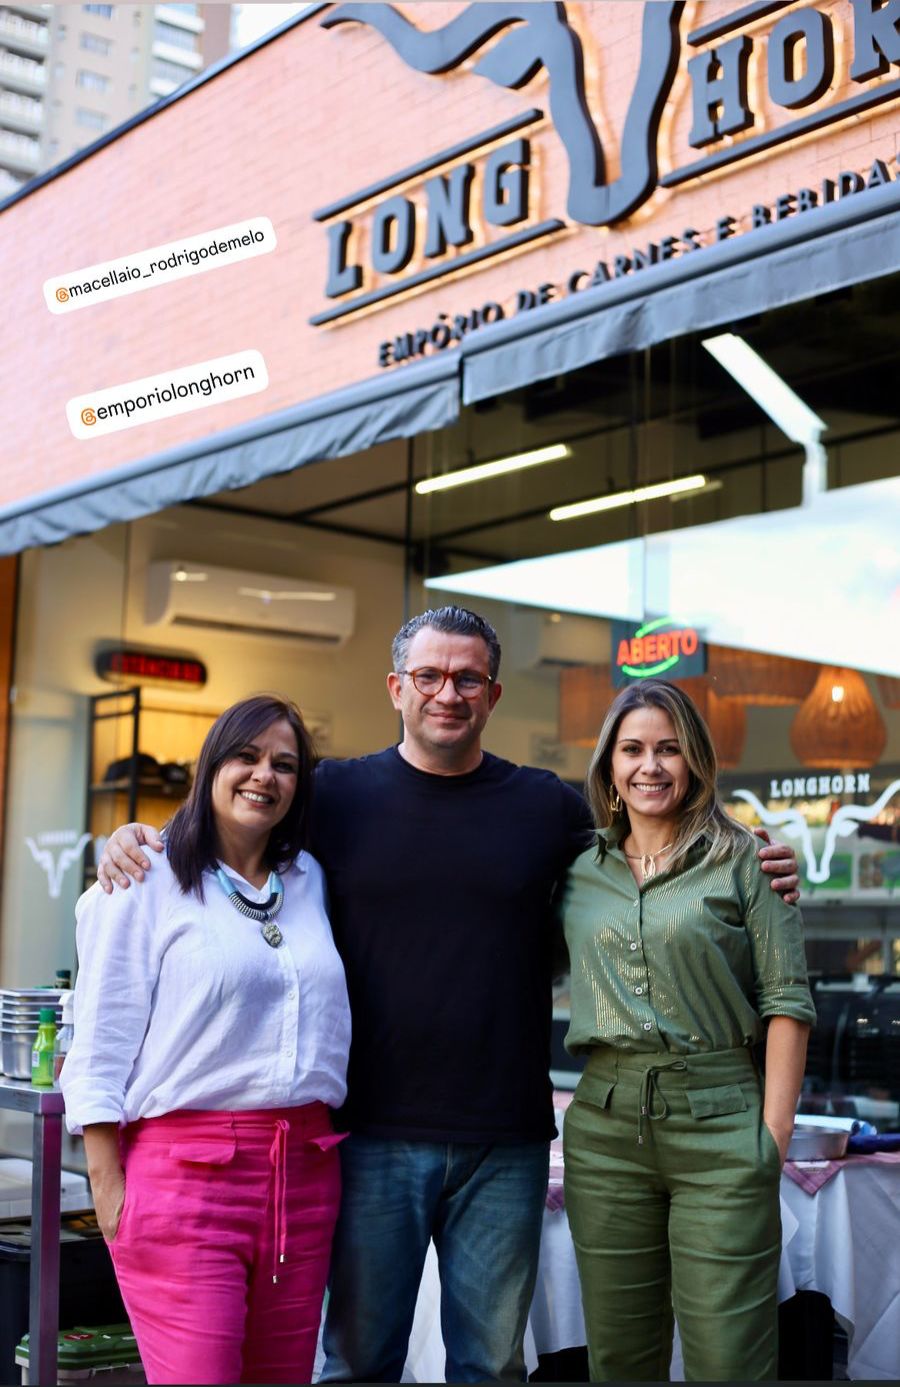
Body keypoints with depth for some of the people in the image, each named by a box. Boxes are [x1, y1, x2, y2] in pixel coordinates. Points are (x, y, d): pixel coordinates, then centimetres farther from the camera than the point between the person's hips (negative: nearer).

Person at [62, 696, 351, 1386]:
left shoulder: (310, 881, 14)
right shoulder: (148, 883, -2)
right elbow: (100, 1045, -4)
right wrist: (108, 1185, -7)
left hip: (305, 1171, 5)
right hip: (185, 1168, -5)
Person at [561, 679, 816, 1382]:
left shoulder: (743, 860, 1)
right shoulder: (582, 873, 11)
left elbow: (787, 1000, -3)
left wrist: (773, 1133, -8)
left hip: (718, 1119, -3)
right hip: (605, 1122, 4)